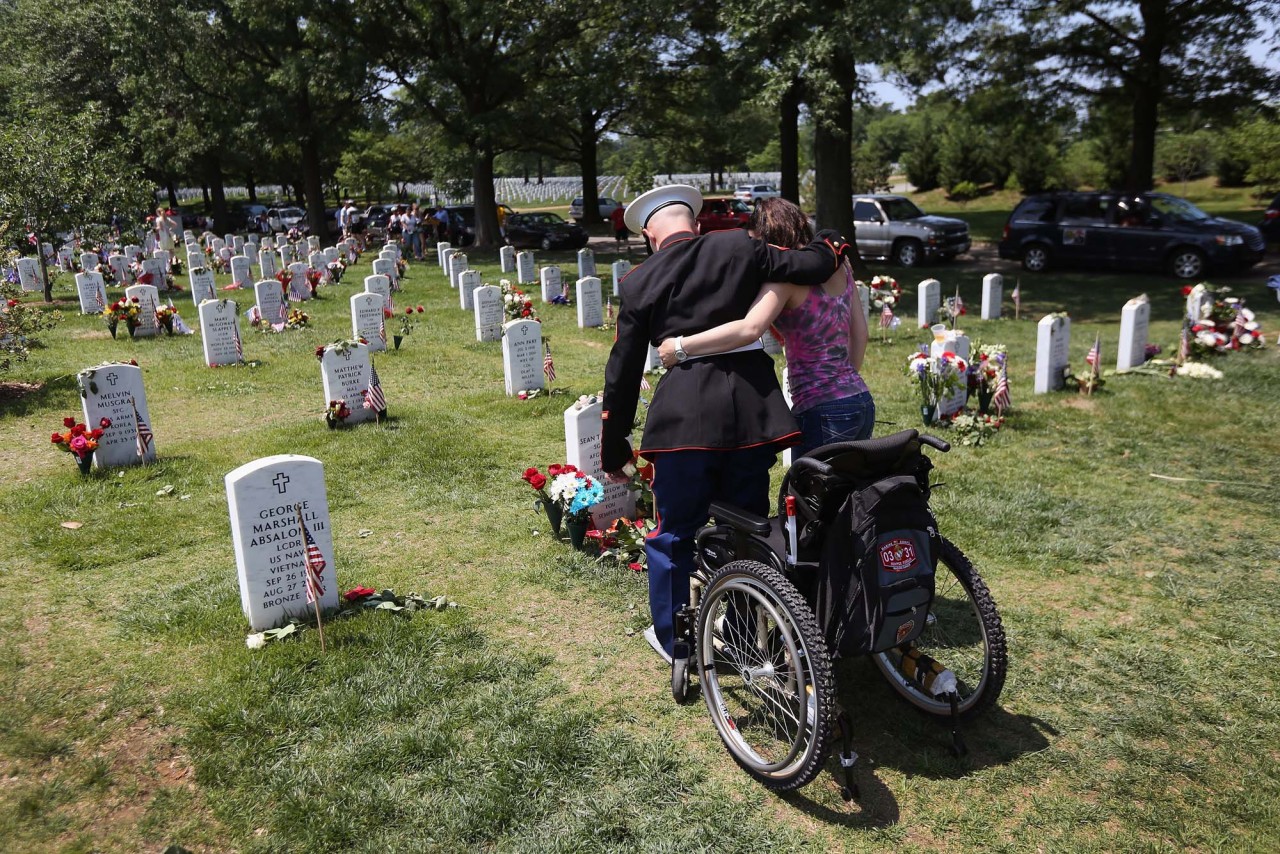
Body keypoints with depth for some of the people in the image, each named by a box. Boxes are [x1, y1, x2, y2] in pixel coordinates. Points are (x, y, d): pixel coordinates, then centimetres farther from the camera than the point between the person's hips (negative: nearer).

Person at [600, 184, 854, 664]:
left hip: (683, 415, -2)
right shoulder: (739, 248, 5)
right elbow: (812, 267, 2)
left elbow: (623, 371, 6)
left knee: (674, 534, 14)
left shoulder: (640, 283, 5)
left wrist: (613, 449, 13)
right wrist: (831, 245, 26)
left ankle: (673, 638, 27)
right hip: (752, 408, 2)